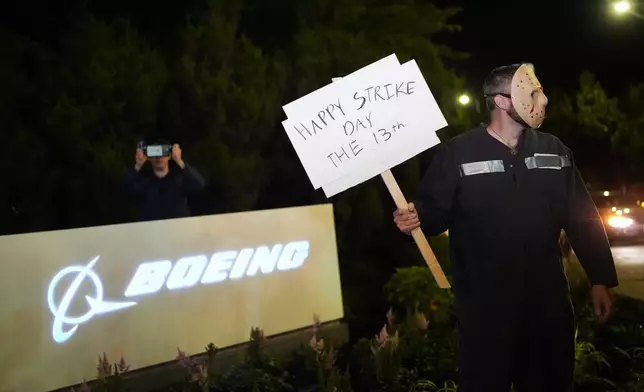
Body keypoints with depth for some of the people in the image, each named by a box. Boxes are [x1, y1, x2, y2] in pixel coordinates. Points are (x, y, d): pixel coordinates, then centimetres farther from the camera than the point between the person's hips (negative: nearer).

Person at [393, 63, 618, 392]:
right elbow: (436, 210, -6)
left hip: (547, 299, 4)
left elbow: (583, 219, 10)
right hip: (484, 303, -4)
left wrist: (600, 279, 6)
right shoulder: (457, 153, -5)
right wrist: (417, 218, -29)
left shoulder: (554, 151, 8)